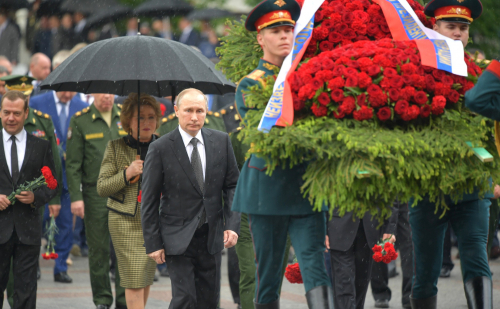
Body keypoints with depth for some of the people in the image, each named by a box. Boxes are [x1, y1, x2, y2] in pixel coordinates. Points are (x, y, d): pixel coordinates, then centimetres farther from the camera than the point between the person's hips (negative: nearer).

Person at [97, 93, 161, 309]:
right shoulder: (115, 147, 1)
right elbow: (102, 188, -1)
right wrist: (126, 174, -15)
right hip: (126, 221, -3)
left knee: (146, 277, 7)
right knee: (134, 278, -9)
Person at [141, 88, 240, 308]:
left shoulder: (221, 141, 4)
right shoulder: (160, 149, -7)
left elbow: (232, 185, 9)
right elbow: (149, 201, -3)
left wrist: (232, 225, -4)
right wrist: (153, 243, -6)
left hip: (211, 237, 4)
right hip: (178, 238, -4)